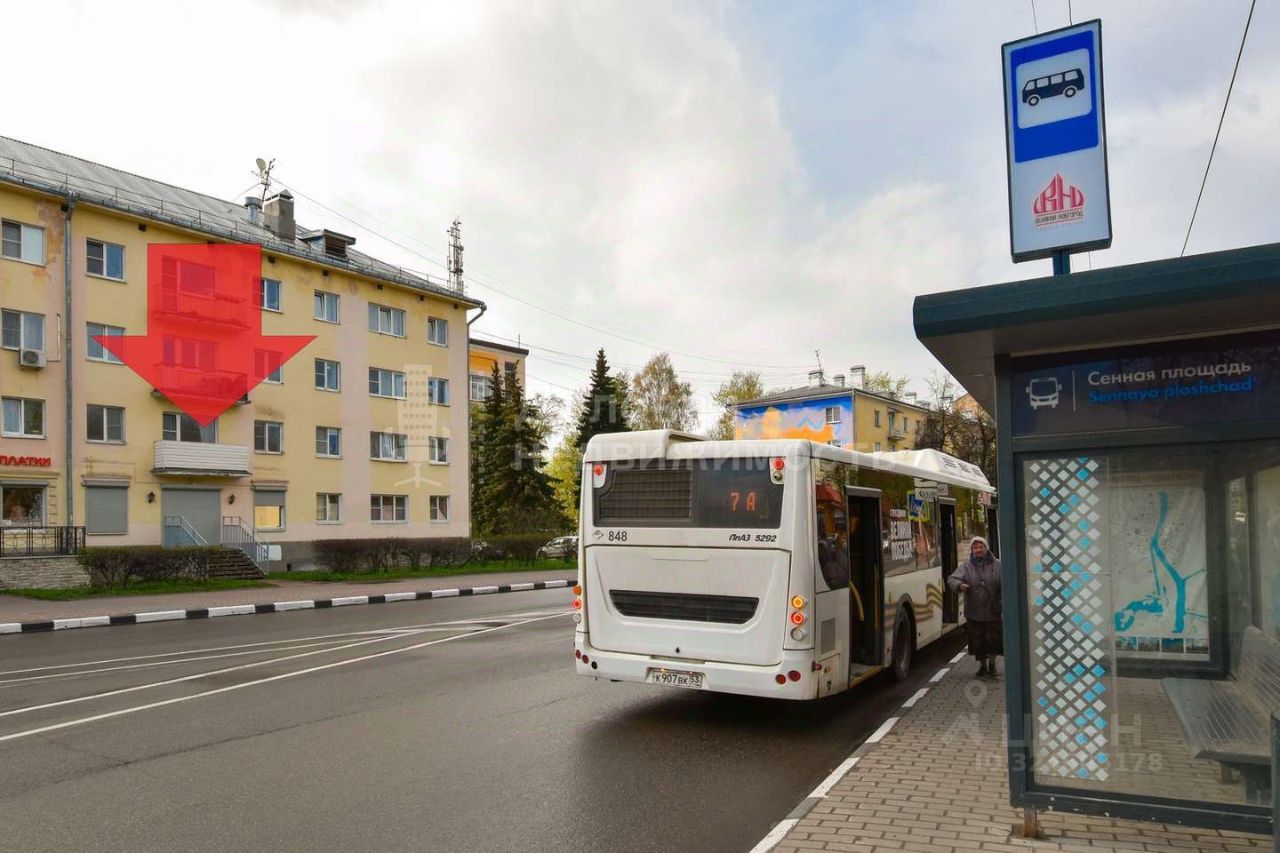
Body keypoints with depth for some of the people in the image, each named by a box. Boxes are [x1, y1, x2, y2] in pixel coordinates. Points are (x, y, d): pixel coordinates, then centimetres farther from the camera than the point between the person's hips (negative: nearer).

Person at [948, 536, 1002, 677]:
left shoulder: (997, 565, 2)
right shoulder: (966, 567, 1)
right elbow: (952, 579, -5)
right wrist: (959, 585, -28)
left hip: (993, 611, -1)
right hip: (974, 613, 1)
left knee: (993, 639, 0)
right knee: (977, 641, 8)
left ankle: (992, 662, 25)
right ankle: (982, 665, 27)